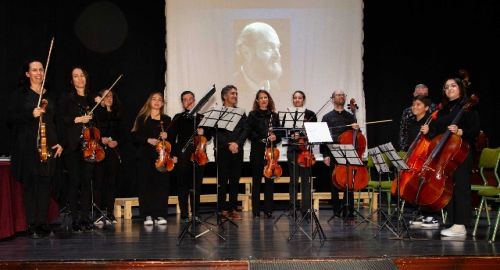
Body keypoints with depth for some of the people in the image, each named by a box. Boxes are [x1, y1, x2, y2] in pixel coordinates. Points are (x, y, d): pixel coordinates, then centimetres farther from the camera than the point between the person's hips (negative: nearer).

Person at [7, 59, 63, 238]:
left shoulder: (49, 96, 17)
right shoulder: (20, 94, 3)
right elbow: (11, 118, -4)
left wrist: (59, 142, 8)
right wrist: (31, 114, -18)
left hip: (48, 146, 4)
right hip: (28, 146, -4)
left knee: (45, 184, 2)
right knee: (30, 185, -4)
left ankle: (43, 224, 7)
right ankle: (32, 225, 0)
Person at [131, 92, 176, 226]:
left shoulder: (166, 119, 14)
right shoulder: (142, 118, 6)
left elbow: (172, 139, 15)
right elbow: (135, 136, 0)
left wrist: (167, 136, -5)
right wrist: (147, 140, -14)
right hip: (146, 156, -2)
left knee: (162, 184, -1)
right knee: (146, 185, -3)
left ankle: (160, 215, 6)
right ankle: (148, 215, 2)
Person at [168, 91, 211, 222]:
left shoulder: (201, 117, 14)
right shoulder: (178, 118, 8)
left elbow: (208, 137, 15)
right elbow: (171, 137, 2)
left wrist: (203, 133, -7)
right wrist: (173, 155, -7)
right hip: (182, 156, -2)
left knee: (197, 185, 4)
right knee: (183, 185, 0)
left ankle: (196, 214, 13)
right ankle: (184, 214, 6)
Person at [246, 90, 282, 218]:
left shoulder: (274, 115, 11)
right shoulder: (253, 115, 2)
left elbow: (280, 133, 11)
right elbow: (249, 133, -6)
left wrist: (275, 138, -10)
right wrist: (261, 140, -16)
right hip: (257, 151, -3)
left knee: (270, 180, 4)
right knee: (256, 180, 1)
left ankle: (268, 210, 11)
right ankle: (256, 210, 6)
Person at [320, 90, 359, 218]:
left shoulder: (350, 117, 16)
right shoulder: (327, 117, 10)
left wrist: (356, 128, -7)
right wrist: (325, 155, -7)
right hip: (333, 155, -1)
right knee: (334, 183, 1)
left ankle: (348, 211, 0)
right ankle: (337, 211, 8)